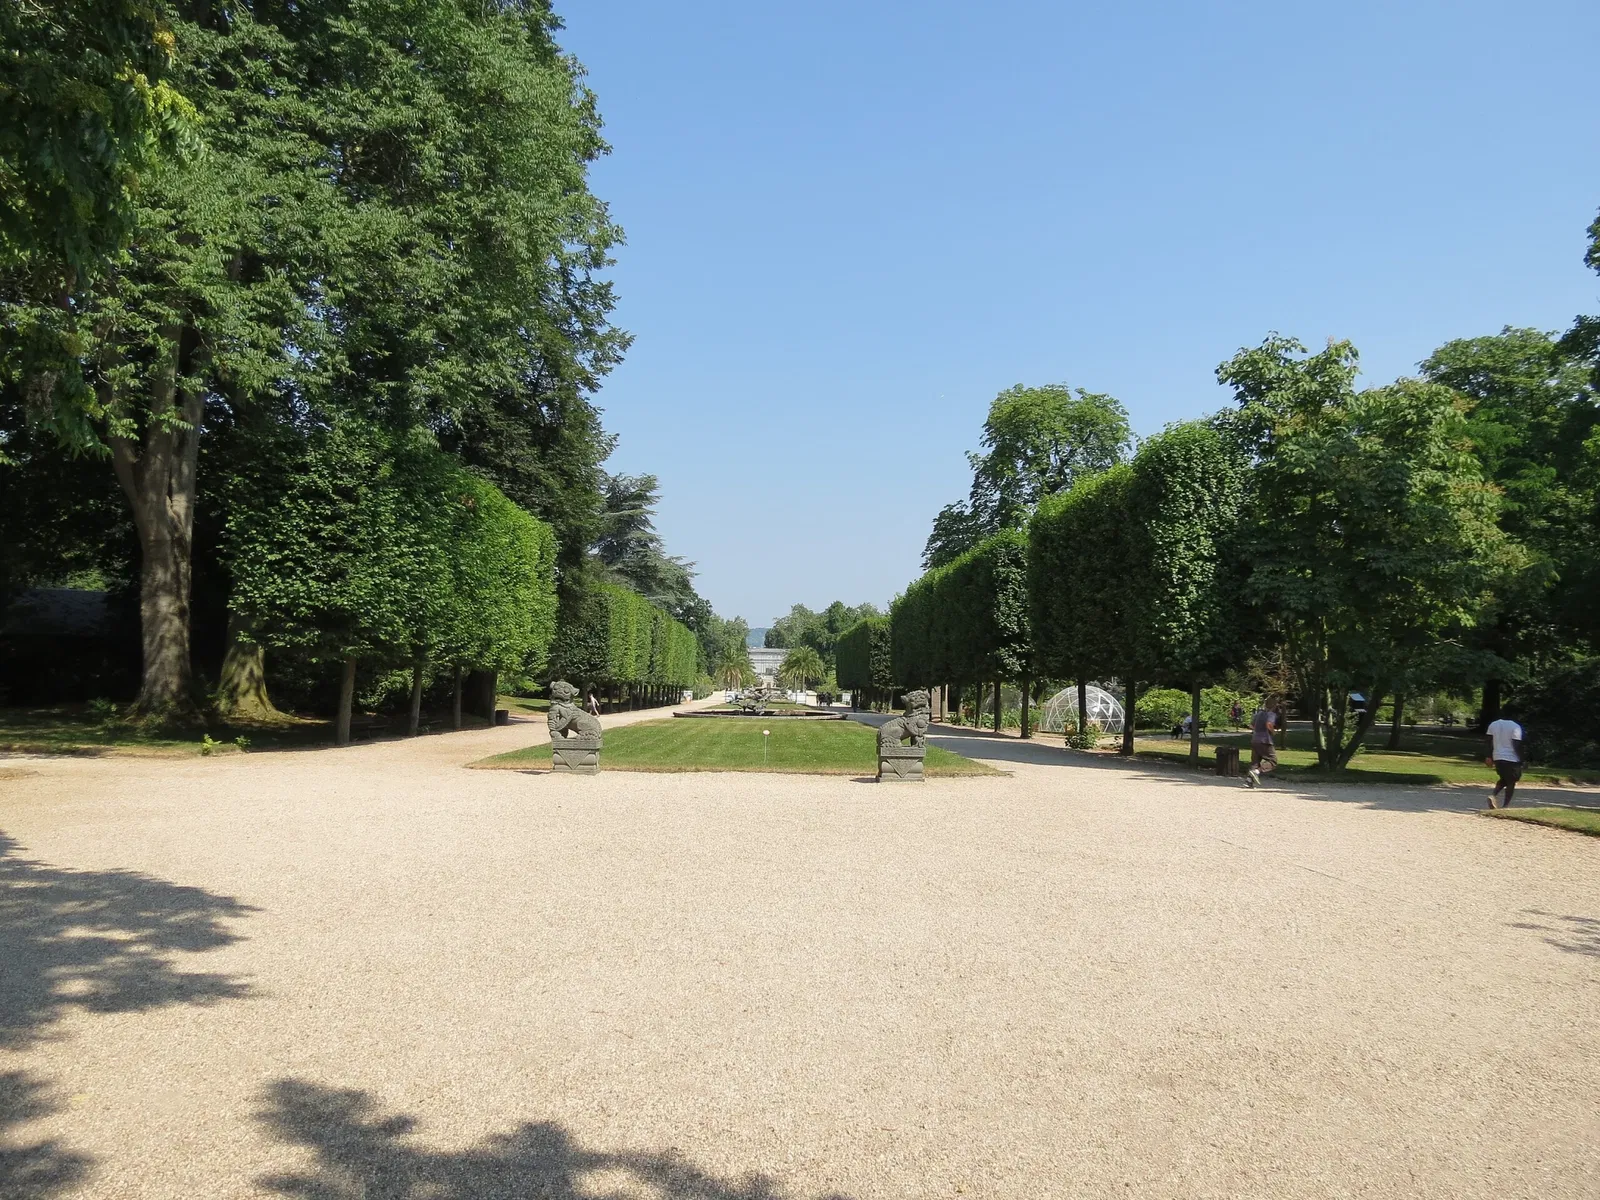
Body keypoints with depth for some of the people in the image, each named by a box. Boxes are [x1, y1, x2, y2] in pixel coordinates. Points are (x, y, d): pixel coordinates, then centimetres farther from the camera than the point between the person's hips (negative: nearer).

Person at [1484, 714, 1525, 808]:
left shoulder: (1493, 724, 5)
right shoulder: (1515, 727, -11)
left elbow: (1490, 742, 8)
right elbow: (1517, 745, -14)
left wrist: (1489, 757, 14)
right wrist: (1521, 760, -8)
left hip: (1497, 758, 5)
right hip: (1511, 758, -5)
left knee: (1503, 779, 21)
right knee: (1511, 782, 7)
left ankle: (1493, 795, -1)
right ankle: (1505, 805, 6)